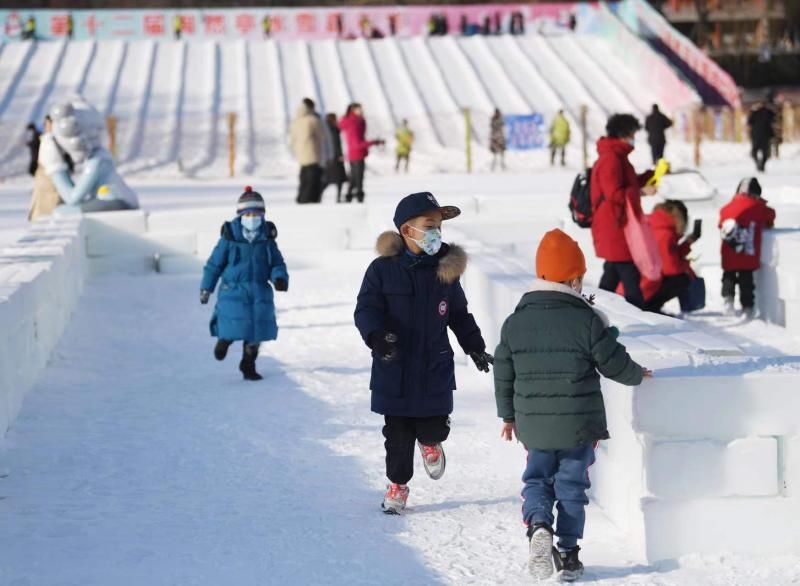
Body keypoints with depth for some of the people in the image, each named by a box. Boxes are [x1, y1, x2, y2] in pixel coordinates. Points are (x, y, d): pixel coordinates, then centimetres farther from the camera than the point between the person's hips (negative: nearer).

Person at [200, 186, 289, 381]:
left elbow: (277, 263, 9)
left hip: (260, 293, 3)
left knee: (256, 332, 3)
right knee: (234, 327, -10)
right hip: (234, 291, -3)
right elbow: (214, 264, 2)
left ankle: (248, 366, 23)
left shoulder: (267, 239, 3)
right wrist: (206, 289, 6)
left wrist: (280, 277, -13)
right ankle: (224, 340, 27)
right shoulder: (229, 238, -6)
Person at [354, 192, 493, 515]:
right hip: (394, 370, -2)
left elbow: (459, 315, 16)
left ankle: (429, 441, 38)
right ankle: (398, 483, 26)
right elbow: (366, 309, -10)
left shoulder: (446, 270, 3)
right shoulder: (383, 270, -6)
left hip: (435, 369, 2)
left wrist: (475, 347, 15)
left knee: (434, 427, 1)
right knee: (398, 434, 6)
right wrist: (377, 335, -28)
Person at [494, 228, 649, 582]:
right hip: (578, 426, -2)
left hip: (533, 425, 2)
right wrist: (638, 376, 19)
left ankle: (538, 524, -13)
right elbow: (614, 363, -4)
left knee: (537, 478, 15)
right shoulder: (587, 321, -11)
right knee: (571, 486, 8)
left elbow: (503, 373, 7)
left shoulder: (515, 323, 0)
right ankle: (568, 554, 10)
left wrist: (508, 415, 21)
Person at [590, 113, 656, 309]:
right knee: (630, 274, -10)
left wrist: (653, 174, 15)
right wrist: (642, 192, -19)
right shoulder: (611, 159, -18)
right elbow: (615, 193, -24)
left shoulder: (616, 157, 16)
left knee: (612, 275, 17)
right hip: (615, 228, -11)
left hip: (615, 228, 11)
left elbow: (628, 183, 23)